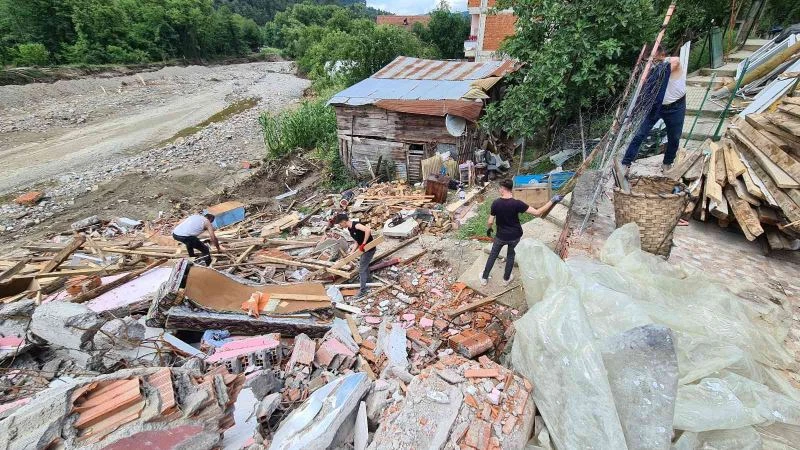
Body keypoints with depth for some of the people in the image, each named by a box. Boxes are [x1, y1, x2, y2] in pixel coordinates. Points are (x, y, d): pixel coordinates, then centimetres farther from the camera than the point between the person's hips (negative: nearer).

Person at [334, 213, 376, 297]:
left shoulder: (356, 225, -26)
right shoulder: (349, 229, 4)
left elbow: (368, 230, -44)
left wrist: (363, 244, -37)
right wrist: (353, 252, 4)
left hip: (370, 249, -10)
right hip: (364, 248, 10)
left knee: (362, 269, -2)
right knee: (365, 265, 29)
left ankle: (363, 290, 11)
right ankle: (367, 280, 53)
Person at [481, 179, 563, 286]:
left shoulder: (495, 203, -18)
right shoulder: (517, 203, -22)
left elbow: (490, 222, -11)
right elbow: (537, 213, -22)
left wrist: (488, 229, 11)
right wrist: (552, 200, -16)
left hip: (501, 236, 0)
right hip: (514, 236, 0)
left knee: (493, 255, 20)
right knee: (511, 256, 23)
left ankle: (484, 278, 30)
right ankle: (506, 279, 39)